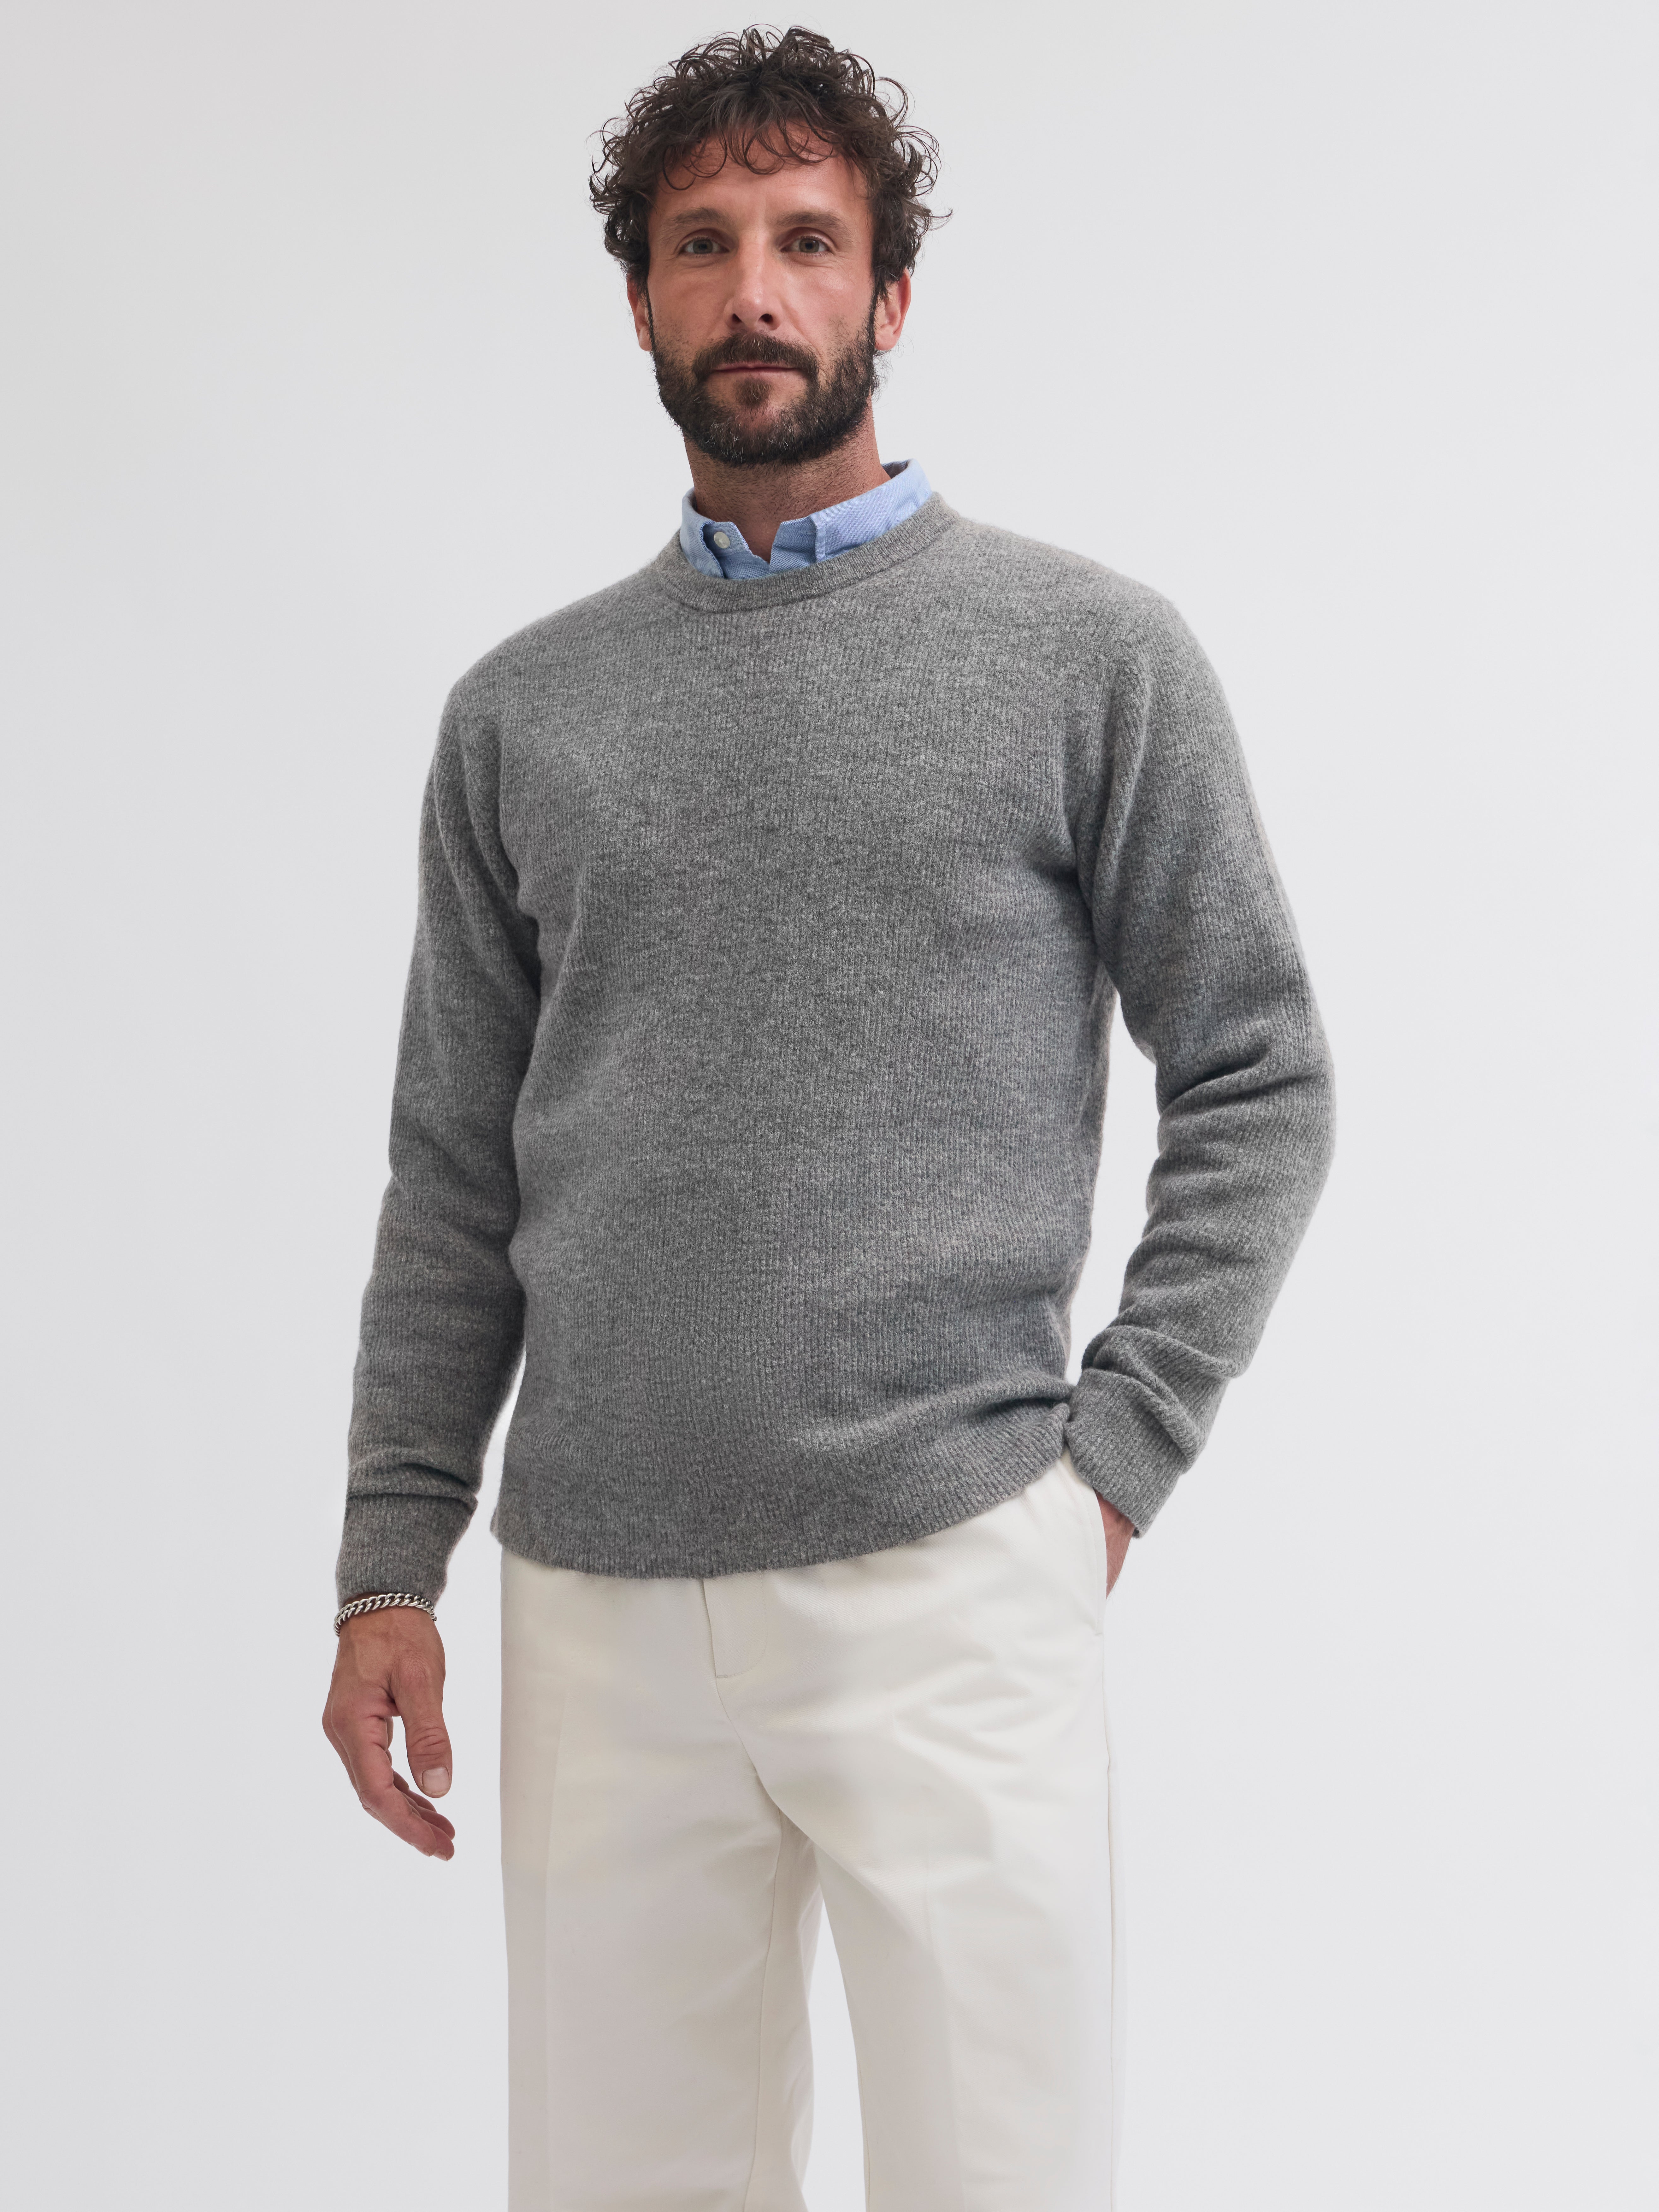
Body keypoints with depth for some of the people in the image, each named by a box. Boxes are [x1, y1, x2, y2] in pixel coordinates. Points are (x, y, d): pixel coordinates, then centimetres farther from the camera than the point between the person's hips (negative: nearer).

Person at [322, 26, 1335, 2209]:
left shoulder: (1092, 654, 2)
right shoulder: (522, 712, 11)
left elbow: (1257, 1079, 3)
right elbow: (457, 1179, 12)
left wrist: (1118, 1446, -4)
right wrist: (391, 1561, 7)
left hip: (951, 1587, -3)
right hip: (596, 1616, 3)